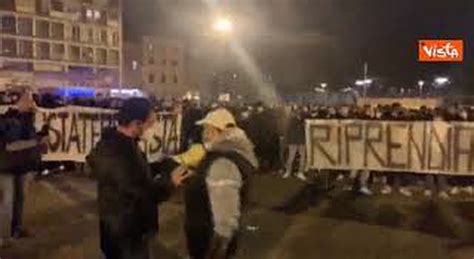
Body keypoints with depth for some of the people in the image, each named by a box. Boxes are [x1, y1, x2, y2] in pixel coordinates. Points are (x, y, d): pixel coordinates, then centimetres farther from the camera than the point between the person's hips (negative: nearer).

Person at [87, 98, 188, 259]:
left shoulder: (114, 142, 1)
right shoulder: (121, 152, -33)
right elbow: (144, 193, -28)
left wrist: (162, 166, 4)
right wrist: (169, 181, -13)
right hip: (127, 232, -10)